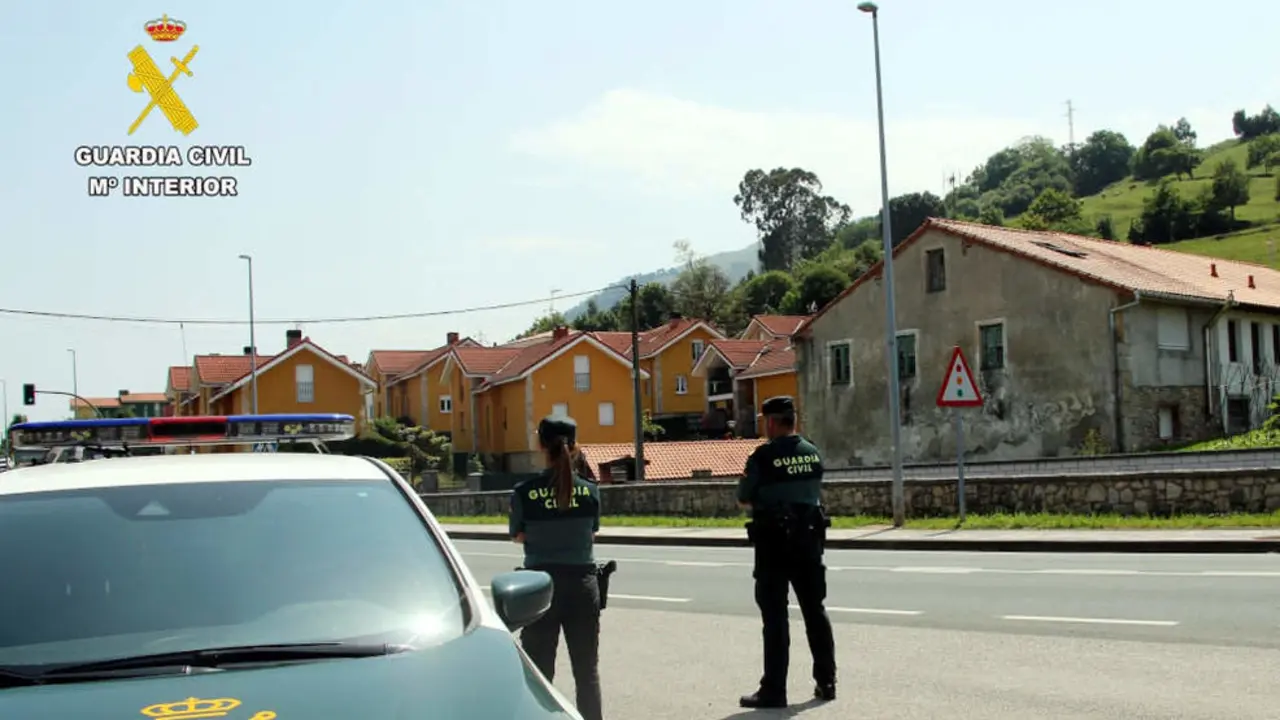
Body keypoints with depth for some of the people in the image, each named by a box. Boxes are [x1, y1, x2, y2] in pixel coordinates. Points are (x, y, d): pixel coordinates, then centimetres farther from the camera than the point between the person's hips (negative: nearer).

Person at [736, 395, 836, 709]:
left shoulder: (764, 456, -12)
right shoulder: (813, 453, 5)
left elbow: (743, 500, -4)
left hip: (774, 542, -5)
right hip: (809, 538, 5)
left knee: (775, 616, -2)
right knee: (815, 611, 14)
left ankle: (774, 690, -1)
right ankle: (826, 682, 20)